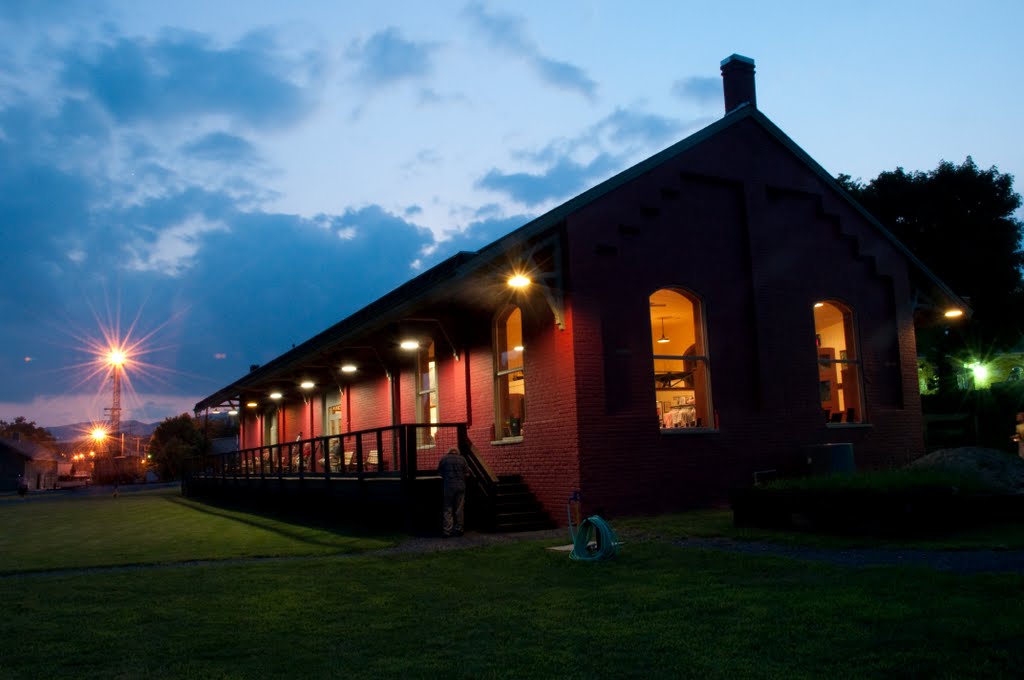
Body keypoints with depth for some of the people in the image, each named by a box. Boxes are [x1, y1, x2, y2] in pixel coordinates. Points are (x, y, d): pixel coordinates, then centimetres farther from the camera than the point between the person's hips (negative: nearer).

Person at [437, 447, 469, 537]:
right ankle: (458, 530, 11)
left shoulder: (444, 459, 6)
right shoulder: (462, 459, 6)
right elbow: (467, 473, 4)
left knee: (447, 509, 4)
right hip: (461, 486, 1)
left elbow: (439, 473, 10)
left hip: (448, 486, -1)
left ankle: (447, 531, -1)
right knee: (459, 509, 8)